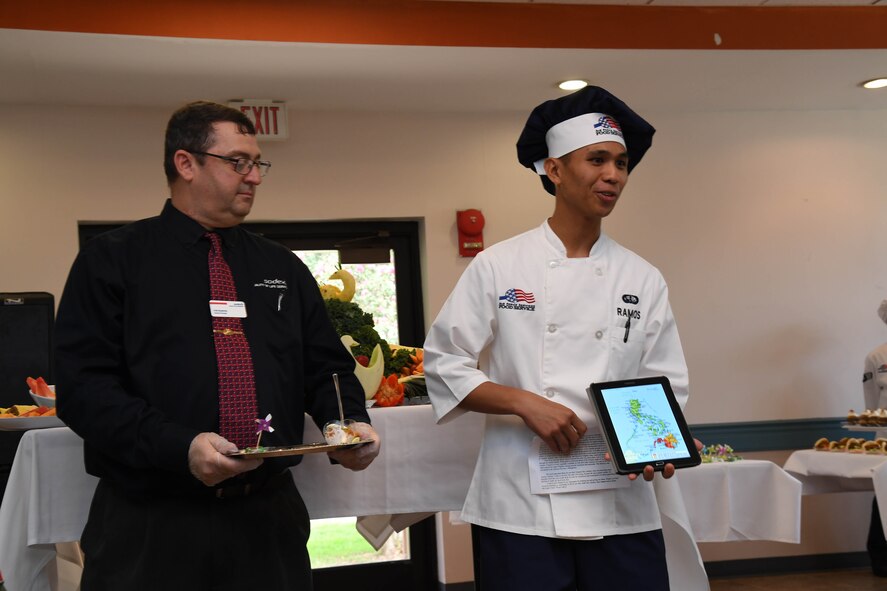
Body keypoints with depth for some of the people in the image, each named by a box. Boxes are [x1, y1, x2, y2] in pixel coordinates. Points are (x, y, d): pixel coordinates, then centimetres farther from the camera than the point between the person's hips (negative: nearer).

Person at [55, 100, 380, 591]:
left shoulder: (284, 269, 14)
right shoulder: (111, 261, 0)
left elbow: (326, 370, 15)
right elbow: (82, 384, -9)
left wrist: (350, 423, -6)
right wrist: (179, 446, -22)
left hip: (268, 519, 4)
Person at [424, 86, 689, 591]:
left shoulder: (643, 280, 6)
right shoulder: (498, 267, -1)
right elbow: (445, 367, 0)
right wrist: (524, 403, -14)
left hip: (622, 506, 3)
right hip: (521, 508, -2)